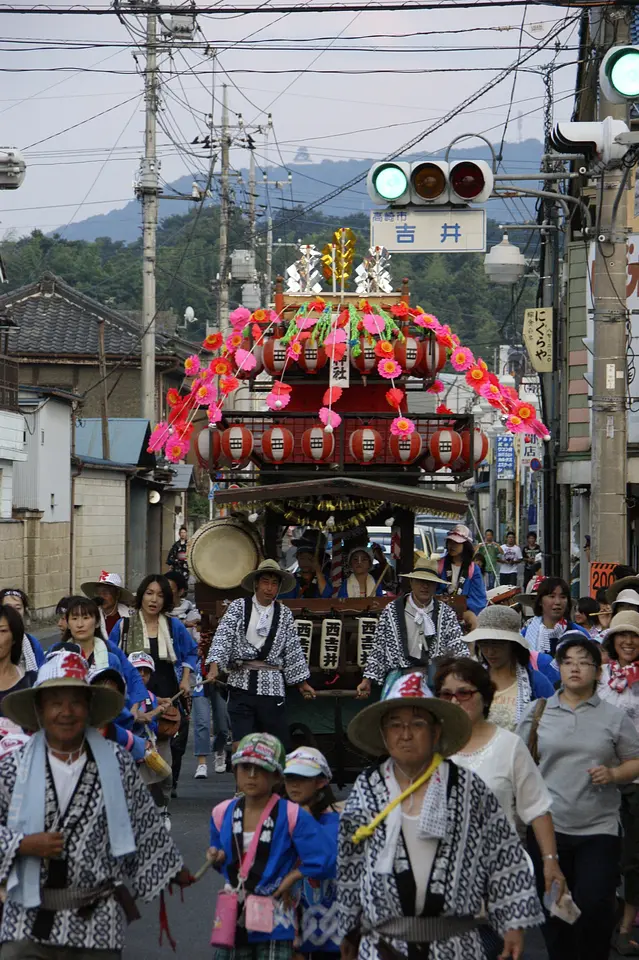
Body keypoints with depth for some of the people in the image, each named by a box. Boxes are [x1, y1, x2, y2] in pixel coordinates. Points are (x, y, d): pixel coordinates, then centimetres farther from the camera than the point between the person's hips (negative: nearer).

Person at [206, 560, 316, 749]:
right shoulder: (238, 607, 3)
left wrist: (302, 683, 11)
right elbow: (223, 637, -8)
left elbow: (293, 650, 11)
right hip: (242, 683, -1)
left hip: (272, 685, 2)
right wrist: (214, 665, -22)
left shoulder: (284, 614, 9)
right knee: (241, 741, -4)